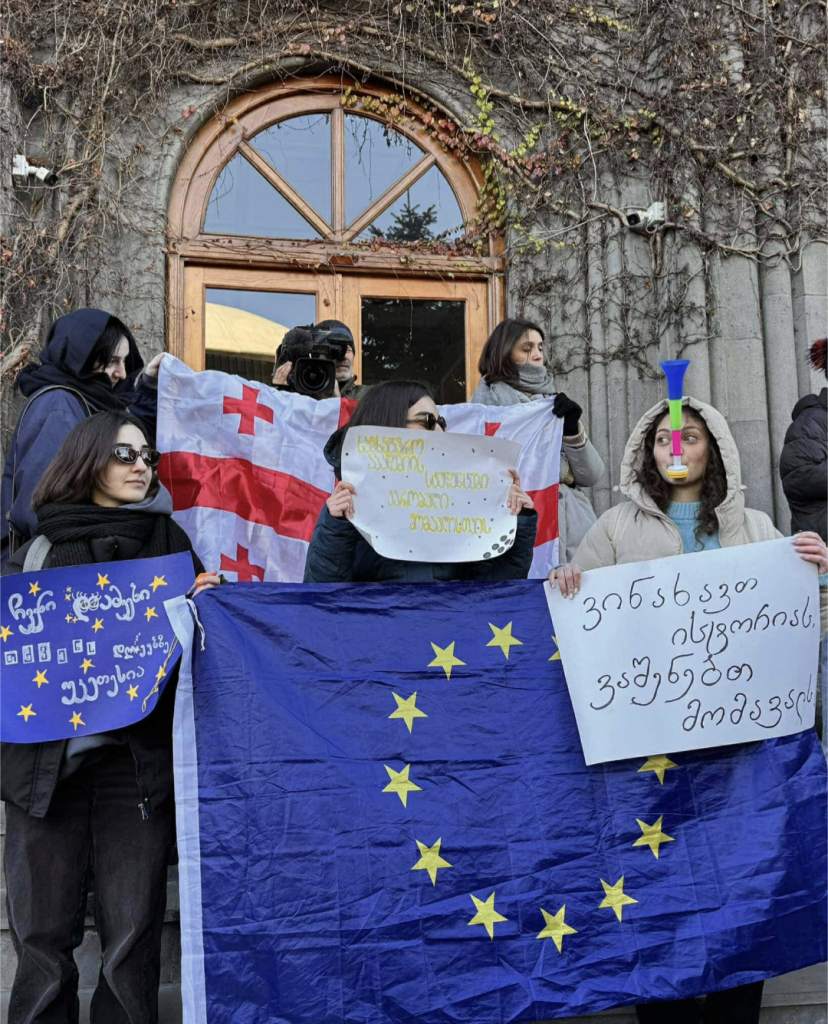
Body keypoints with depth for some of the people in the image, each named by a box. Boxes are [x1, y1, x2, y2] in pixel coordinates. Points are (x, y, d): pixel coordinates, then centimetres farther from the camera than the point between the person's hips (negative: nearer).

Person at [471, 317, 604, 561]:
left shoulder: (554, 401, 16)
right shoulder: (491, 397, 2)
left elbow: (592, 475, 12)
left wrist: (572, 429, -5)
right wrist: (563, 469, 0)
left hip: (575, 527, 5)